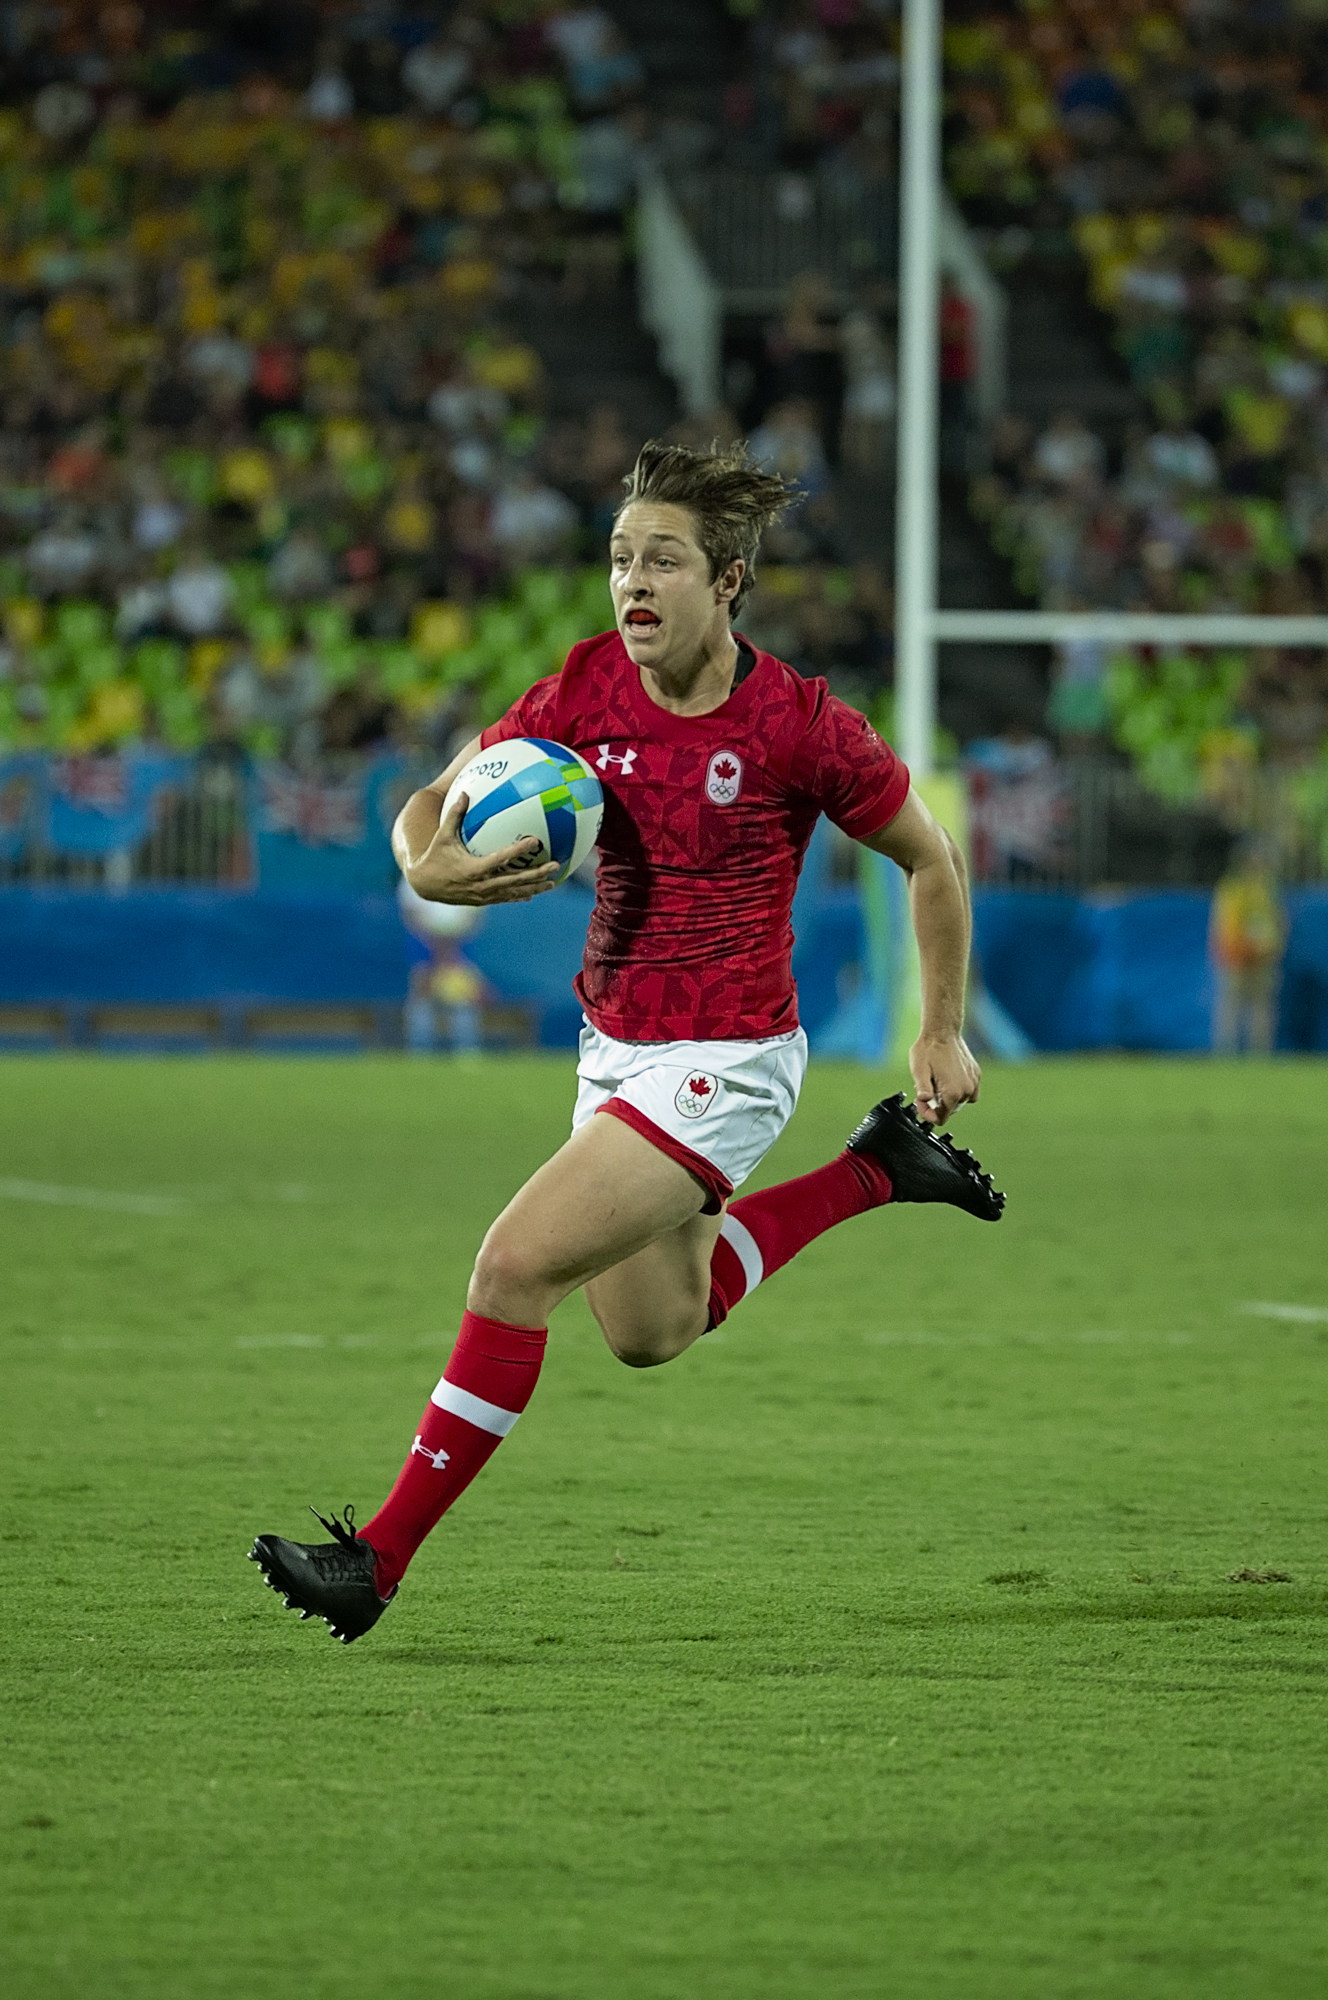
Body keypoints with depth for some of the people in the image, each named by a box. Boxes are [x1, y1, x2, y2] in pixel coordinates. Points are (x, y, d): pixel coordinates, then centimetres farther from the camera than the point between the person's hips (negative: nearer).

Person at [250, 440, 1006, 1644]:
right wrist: (430, 866, -23)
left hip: (724, 1066, -7)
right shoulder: (590, 689, -6)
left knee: (515, 1268, -17)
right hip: (615, 1043, 7)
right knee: (652, 1331, 24)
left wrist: (944, 1033, 1)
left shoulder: (796, 723, -18)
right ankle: (875, 1171, 41)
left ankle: (383, 1557, -9)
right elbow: (438, 800, 1)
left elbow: (929, 857, -3)